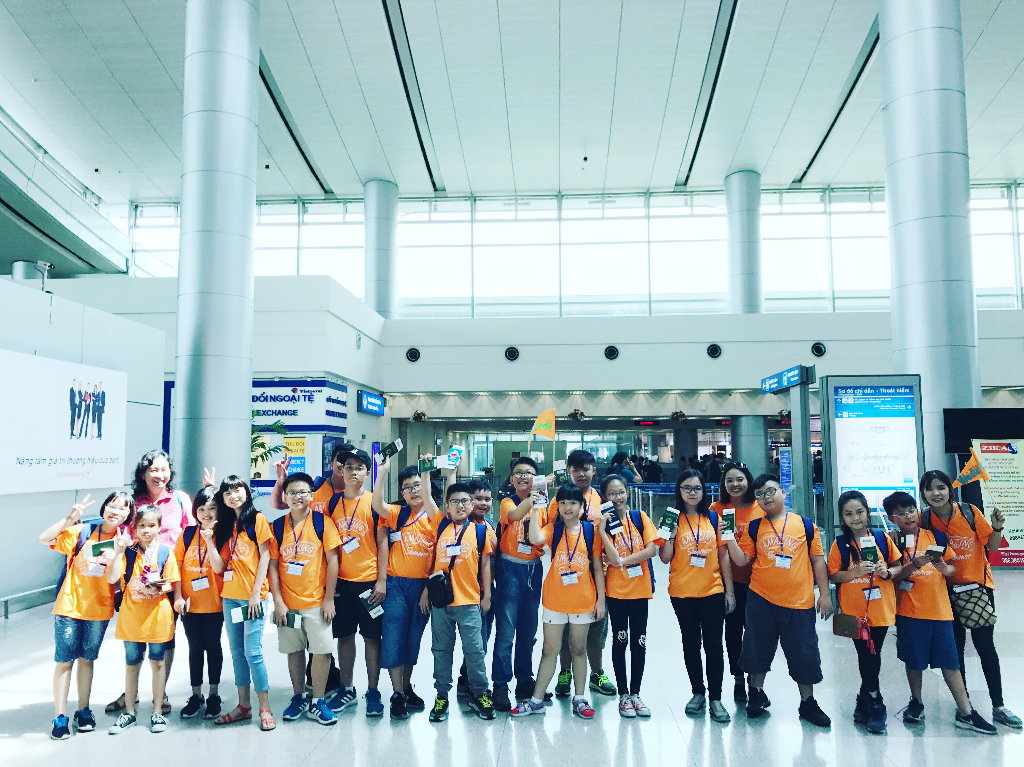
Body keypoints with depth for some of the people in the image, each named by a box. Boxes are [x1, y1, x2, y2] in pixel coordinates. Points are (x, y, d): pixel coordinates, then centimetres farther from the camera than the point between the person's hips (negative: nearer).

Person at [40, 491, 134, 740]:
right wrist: (70, 518, -21)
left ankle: (83, 710, 25)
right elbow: (44, 539, -13)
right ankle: (60, 717, 8)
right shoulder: (81, 532, -2)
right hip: (69, 605, -2)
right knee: (64, 660, -1)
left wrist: (113, 560, -26)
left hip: (99, 609, 2)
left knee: (87, 659, 13)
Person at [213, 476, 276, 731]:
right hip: (230, 595, 6)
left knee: (252, 652, -7)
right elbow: (222, 563, 9)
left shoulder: (257, 519, -3)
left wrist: (255, 593, -12)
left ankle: (265, 709, 2)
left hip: (252, 596, -6)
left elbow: (265, 556, -7)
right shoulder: (228, 524, 14)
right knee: (237, 651, 11)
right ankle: (243, 705, 20)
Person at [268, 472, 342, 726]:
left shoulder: (322, 522, -4)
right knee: (294, 650, 12)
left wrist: (329, 599, -7)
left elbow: (332, 561, -5)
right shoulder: (278, 526, 2)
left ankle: (317, 702, 13)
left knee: (321, 650, -1)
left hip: (316, 602, -2)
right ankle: (298, 698, 29)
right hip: (288, 603, 2)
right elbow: (273, 566, 3)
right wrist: (278, 601, -4)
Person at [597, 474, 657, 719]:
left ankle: (635, 693, 21)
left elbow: (652, 549, -9)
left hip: (640, 588, 2)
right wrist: (602, 530, -24)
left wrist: (624, 560, -14)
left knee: (639, 642, 8)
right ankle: (623, 695, 18)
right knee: (620, 641, 7)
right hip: (616, 590, -2)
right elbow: (613, 558, -16)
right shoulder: (603, 522, -5)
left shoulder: (640, 517, 1)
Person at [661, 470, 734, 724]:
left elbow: (724, 556, 5)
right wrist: (669, 534, -20)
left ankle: (716, 698, 12)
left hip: (713, 591, 0)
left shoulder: (713, 518, 3)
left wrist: (729, 591, 2)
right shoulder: (673, 519, -1)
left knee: (713, 645, 2)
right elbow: (665, 558, -3)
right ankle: (698, 692, 26)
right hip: (682, 593, 0)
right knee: (691, 644, 11)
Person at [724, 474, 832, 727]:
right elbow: (742, 560, 0)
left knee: (803, 653, 8)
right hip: (761, 600, 1)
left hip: (799, 601, -1)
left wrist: (824, 594, 3)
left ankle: (808, 703, 28)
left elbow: (817, 561, 5)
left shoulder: (805, 525, 1)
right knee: (759, 648, 13)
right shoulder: (754, 528, 3)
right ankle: (756, 694, 34)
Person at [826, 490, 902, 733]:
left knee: (871, 657, 9)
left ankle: (864, 702, 28)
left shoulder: (882, 538, 1)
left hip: (881, 609, 1)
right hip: (854, 610, -1)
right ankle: (875, 705, 17)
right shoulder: (840, 544, -3)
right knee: (868, 658, 1)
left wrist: (886, 572, -13)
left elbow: (898, 566, 8)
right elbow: (833, 575, -3)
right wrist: (856, 572, -19)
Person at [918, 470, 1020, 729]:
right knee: (955, 645, 10)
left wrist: (997, 528, -23)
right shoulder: (924, 519, -10)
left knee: (985, 644, 1)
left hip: (978, 585, -1)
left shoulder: (970, 512, -13)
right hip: (947, 589, 1)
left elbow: (992, 546, -5)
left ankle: (998, 707, 14)